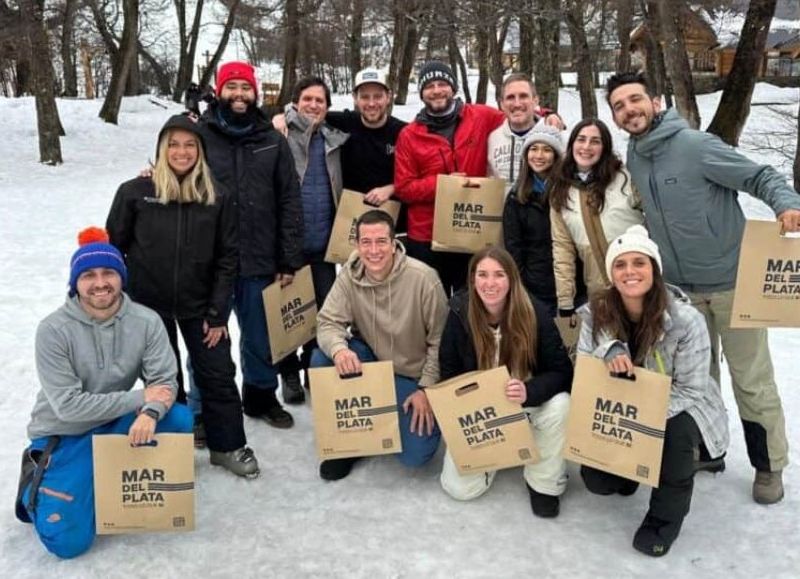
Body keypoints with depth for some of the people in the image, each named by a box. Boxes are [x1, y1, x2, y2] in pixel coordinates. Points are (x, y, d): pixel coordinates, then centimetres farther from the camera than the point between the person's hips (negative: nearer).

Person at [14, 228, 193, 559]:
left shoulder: (146, 321, -11)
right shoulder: (54, 329, -18)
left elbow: (165, 382, -13)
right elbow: (68, 405, -21)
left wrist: (149, 412, -36)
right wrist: (139, 398, -22)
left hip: (117, 424, 3)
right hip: (64, 435, -3)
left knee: (180, 420, -23)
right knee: (68, 542, -15)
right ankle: (36, 478, 16)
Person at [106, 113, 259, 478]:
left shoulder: (217, 197, -5)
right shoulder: (135, 192, -8)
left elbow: (227, 257, -3)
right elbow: (113, 247, 0)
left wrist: (218, 313, -6)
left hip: (200, 306, 1)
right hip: (148, 304, 0)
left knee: (219, 375, 5)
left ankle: (228, 446, 21)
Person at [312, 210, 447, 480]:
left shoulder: (423, 278, -23)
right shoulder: (349, 275, -13)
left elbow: (440, 340, -14)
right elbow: (328, 322, -12)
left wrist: (426, 388, -15)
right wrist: (339, 348, -36)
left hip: (411, 374, -3)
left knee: (415, 454, -15)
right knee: (321, 360, -25)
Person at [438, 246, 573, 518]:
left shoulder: (534, 313, -20)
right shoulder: (459, 313, -16)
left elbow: (561, 371, -20)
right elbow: (448, 371, -4)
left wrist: (528, 391, -39)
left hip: (527, 402, -1)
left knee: (559, 406, -35)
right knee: (460, 488, -10)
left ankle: (544, 483, -8)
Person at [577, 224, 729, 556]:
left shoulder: (686, 320, -24)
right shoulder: (597, 313, -13)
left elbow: (690, 390, -20)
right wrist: (608, 350, -34)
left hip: (677, 411, -3)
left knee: (676, 432, -37)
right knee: (595, 480, -11)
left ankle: (665, 517, -10)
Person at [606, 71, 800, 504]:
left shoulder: (695, 145, -16)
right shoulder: (633, 159, 3)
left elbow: (759, 176, -16)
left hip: (732, 281, -5)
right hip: (681, 289, 6)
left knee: (751, 380, 5)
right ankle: (705, 451, 33)